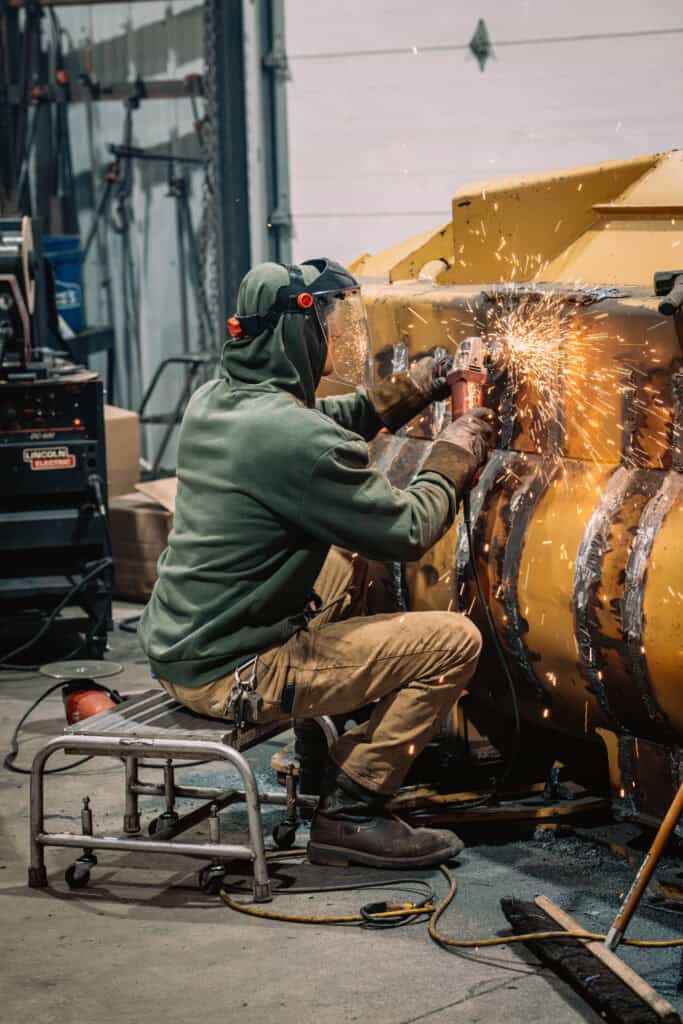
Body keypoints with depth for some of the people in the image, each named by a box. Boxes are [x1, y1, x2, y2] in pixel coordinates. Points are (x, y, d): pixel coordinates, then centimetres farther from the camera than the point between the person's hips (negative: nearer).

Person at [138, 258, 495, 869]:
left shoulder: (211, 401, 4)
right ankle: (350, 813, -2)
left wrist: (406, 393, 20)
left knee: (349, 558, 30)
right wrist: (456, 456, 2)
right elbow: (407, 533, -15)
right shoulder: (297, 437, -25)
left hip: (176, 649, 10)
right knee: (456, 642, -9)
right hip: (230, 675, -10)